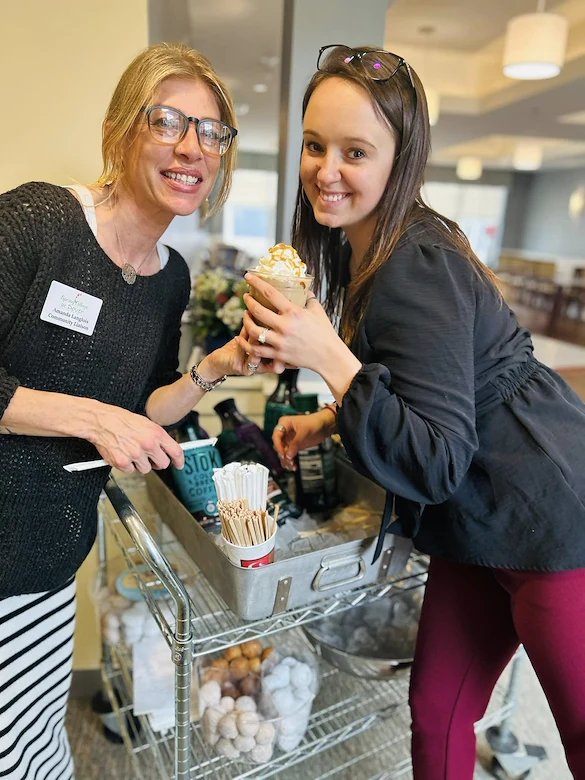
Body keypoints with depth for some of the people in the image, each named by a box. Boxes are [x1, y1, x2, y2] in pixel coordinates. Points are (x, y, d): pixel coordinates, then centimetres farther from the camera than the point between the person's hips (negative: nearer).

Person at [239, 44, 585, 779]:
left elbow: (438, 461, -25)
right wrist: (324, 422, 11)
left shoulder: (416, 269, -23)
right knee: (435, 715, 16)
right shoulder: (362, 250, 5)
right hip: (475, 525, 8)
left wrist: (327, 356, -31)